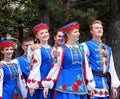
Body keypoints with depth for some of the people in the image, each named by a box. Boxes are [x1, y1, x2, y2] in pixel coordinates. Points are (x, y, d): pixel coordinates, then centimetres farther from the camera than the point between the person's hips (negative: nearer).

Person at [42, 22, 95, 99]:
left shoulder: (81, 48, 9)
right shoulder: (62, 50, -4)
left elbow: (86, 67, 10)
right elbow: (55, 67, -3)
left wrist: (91, 86, 8)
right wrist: (47, 85, -5)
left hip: (80, 87, 4)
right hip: (66, 86, -4)